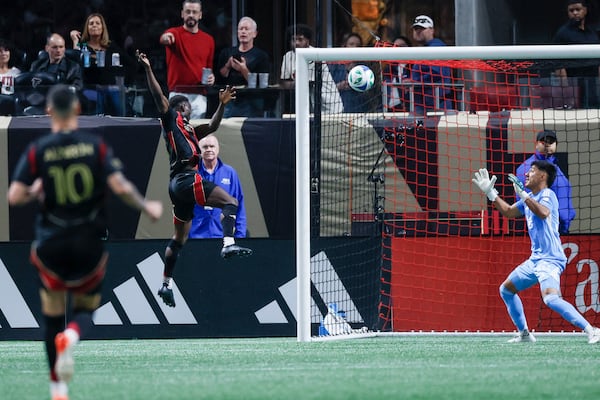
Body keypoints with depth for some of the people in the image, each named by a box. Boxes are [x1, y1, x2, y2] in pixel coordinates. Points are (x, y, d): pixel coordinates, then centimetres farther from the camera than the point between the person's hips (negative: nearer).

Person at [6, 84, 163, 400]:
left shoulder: (37, 151, -7)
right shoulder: (96, 146, -7)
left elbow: (14, 196, -13)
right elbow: (120, 187, -16)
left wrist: (35, 192, 8)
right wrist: (147, 208, 0)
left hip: (51, 244, 0)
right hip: (89, 243, 0)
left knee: (52, 316, 14)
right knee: (86, 311, 16)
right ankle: (72, 336, -20)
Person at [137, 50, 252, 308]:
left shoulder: (189, 130, 27)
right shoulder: (171, 119, 5)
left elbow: (212, 127, 32)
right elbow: (158, 96, -5)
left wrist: (222, 104, 21)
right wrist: (148, 69, -12)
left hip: (180, 185, 10)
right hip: (185, 178, -10)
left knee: (179, 238, 13)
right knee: (230, 202, -16)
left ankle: (166, 284, 17)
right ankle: (228, 244, -36)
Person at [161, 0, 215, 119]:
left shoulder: (208, 40, 14)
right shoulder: (175, 33, 0)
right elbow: (164, 39, -25)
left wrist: (211, 77, 2)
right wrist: (166, 38, -50)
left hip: (199, 95, 3)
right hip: (178, 94, -3)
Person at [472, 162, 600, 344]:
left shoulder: (547, 194, -11)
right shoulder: (529, 198, 16)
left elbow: (543, 212, -34)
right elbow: (508, 211, 31)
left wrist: (522, 194, -34)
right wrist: (490, 192, 28)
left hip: (550, 260, -10)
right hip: (535, 259, 10)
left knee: (550, 298, -29)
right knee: (506, 290, 18)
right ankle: (524, 334, 25)